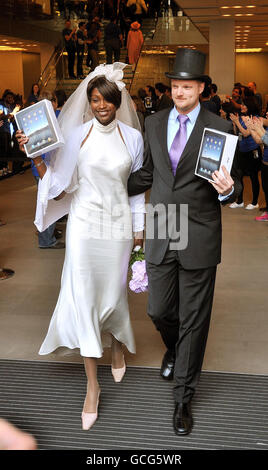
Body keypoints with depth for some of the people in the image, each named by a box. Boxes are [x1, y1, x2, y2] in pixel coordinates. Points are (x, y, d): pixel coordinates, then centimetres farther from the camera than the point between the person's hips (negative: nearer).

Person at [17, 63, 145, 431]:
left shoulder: (133, 137, 2)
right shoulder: (76, 135, -2)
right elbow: (57, 184, -2)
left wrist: (139, 228, 8)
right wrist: (36, 156, -14)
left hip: (118, 224, 1)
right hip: (84, 222, -1)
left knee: (113, 293, 8)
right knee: (83, 297, -3)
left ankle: (118, 344, 46)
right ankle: (92, 385, 10)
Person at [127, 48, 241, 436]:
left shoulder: (219, 128, -4)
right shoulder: (154, 123, 8)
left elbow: (229, 184, -2)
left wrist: (227, 189, -24)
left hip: (199, 238, -3)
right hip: (160, 235, 4)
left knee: (193, 320, 5)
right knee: (159, 310, 11)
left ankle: (183, 397, 21)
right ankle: (175, 348, 47)